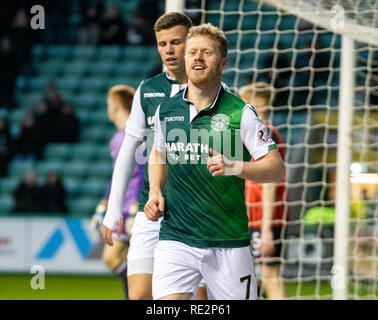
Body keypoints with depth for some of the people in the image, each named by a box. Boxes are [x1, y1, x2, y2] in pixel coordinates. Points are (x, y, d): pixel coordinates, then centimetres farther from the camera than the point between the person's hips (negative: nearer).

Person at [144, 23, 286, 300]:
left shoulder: (240, 113, -5)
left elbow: (277, 169, -7)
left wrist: (234, 167, -23)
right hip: (175, 238, 2)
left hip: (229, 244, -2)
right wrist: (155, 193, 9)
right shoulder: (165, 110, 7)